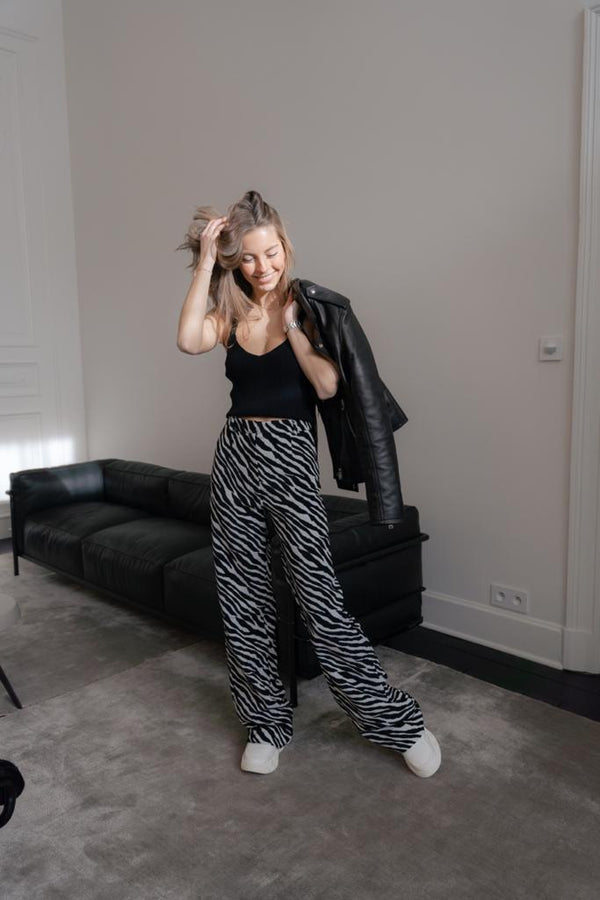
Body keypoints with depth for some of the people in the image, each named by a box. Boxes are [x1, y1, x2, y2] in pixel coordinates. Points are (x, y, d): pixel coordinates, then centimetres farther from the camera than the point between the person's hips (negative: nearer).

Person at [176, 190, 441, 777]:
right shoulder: (231, 312, 9)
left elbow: (328, 385, -15)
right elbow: (188, 340, -14)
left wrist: (290, 323, -11)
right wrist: (204, 261, -10)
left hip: (289, 458, -4)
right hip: (234, 456, 4)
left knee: (319, 596, -6)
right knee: (243, 597, 9)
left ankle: (398, 720, 12)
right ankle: (266, 722, 27)